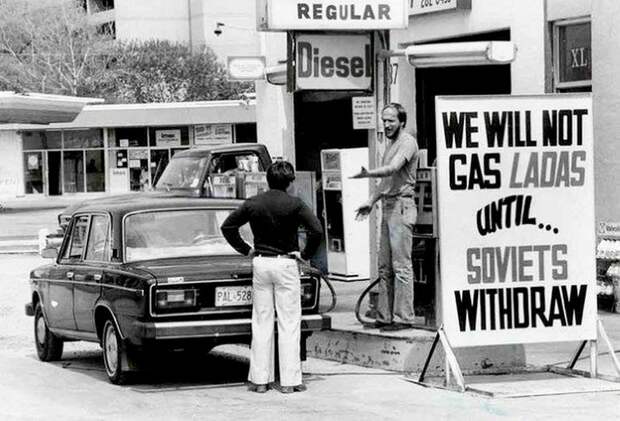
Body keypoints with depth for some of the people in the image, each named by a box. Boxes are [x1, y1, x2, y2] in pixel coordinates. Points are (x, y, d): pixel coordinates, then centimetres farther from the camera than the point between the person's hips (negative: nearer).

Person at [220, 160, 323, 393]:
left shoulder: (253, 203, 1)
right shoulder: (294, 204, -8)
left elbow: (227, 226, 4)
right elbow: (317, 230, -18)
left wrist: (245, 249, 9)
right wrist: (305, 253, -5)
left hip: (260, 263, 3)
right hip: (286, 263, -3)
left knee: (261, 323, 8)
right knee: (289, 324, 1)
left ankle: (260, 379, 8)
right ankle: (289, 380, 0)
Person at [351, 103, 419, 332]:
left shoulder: (407, 142, -9)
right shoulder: (390, 144, 21)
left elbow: (393, 169, -25)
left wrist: (368, 174, -37)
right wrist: (371, 201, 23)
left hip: (401, 206, -10)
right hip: (388, 206, 10)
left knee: (401, 266, -9)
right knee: (385, 267, 10)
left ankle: (404, 317, -8)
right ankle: (384, 317, 14)